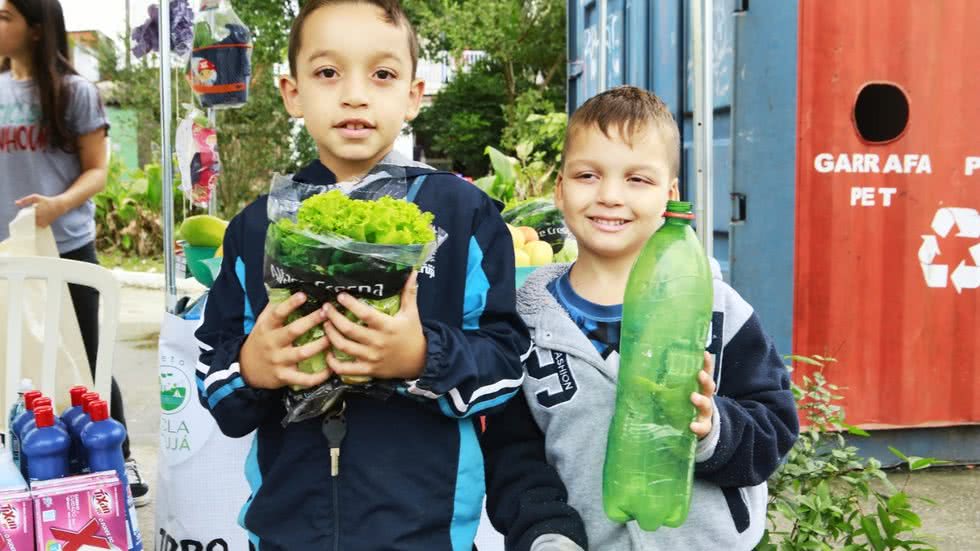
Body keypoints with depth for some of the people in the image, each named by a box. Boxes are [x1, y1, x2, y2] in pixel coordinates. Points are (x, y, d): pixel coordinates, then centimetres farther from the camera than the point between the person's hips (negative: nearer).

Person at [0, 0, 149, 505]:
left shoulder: (73, 91, -4)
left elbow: (97, 171, -5)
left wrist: (60, 204, -24)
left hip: (67, 249, -4)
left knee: (83, 360, 4)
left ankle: (121, 461, 18)